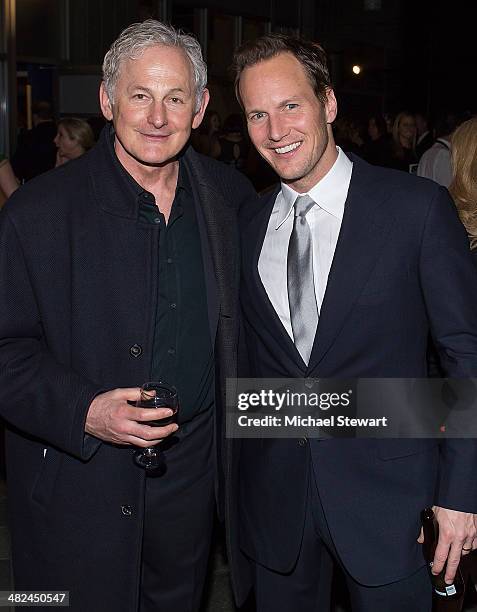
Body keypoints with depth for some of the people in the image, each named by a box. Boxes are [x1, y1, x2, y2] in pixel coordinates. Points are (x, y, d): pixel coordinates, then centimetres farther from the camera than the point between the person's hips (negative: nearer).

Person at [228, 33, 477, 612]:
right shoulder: (245, 225, 2)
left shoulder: (417, 206, -10)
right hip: (272, 493, 4)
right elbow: (241, 357, 8)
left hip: (387, 490, -3)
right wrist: (233, 471, 6)